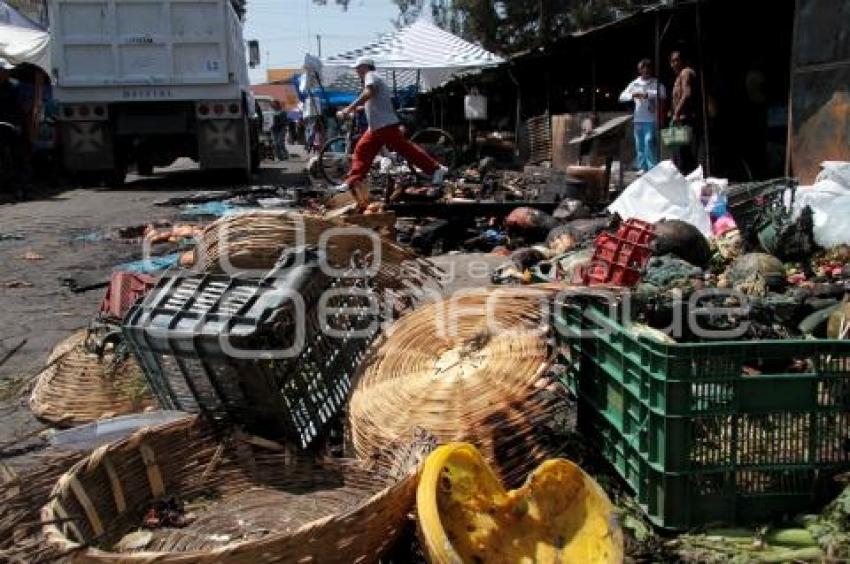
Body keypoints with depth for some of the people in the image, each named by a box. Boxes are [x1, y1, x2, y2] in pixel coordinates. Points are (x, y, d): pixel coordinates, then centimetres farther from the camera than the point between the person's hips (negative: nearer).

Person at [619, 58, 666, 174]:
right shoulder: (634, 83, 10)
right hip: (638, 119, 4)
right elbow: (622, 96, 6)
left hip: (651, 119, -3)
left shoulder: (656, 83, 2)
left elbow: (663, 94, -13)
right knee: (639, 144, 6)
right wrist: (632, 95, -13)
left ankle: (652, 167, -8)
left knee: (649, 141, -12)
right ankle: (642, 167, 14)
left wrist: (648, 94, -24)